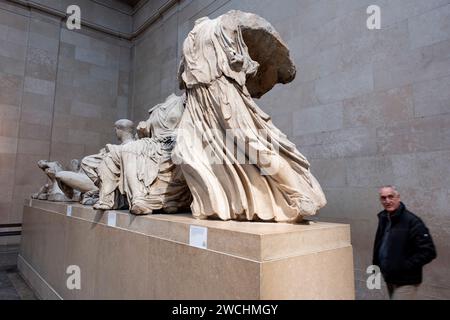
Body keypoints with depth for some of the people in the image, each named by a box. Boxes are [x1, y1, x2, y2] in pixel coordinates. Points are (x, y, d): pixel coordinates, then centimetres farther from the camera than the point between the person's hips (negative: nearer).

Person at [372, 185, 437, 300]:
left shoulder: (412, 221, -18)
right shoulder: (383, 218, 3)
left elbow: (429, 251, -20)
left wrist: (405, 267, -21)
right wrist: (376, 264, 10)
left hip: (406, 281, -7)